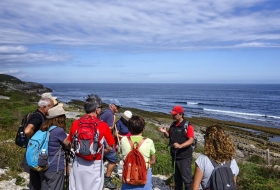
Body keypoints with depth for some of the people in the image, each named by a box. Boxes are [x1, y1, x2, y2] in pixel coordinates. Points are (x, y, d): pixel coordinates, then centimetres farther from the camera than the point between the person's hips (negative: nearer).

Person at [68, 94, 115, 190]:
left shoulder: (76, 123, -7)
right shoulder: (103, 125, -16)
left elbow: (70, 143, 5)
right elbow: (110, 147, -8)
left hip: (78, 163, 3)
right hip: (95, 165, -3)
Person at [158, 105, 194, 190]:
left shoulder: (187, 126, -15)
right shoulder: (173, 125, 7)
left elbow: (191, 140, -20)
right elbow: (169, 136, 18)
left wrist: (180, 146, -33)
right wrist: (165, 132, -4)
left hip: (185, 156, -7)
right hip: (175, 155, 7)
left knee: (186, 177, -2)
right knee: (177, 176, 20)